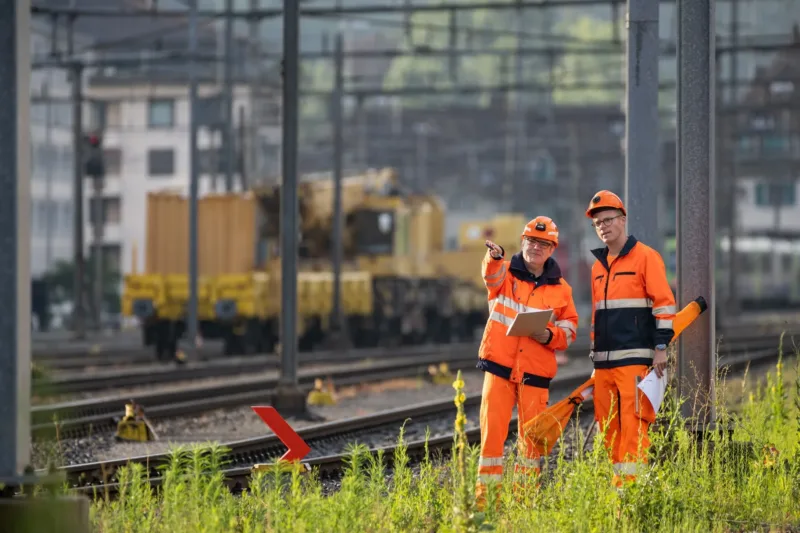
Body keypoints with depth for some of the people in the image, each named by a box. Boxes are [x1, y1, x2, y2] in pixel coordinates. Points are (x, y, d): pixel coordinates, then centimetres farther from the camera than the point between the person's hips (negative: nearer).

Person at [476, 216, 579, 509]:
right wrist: (494, 257, -45)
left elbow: (570, 327, 14)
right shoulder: (505, 273, 4)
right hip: (499, 364, -2)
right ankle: (486, 492, -1)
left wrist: (550, 336, -9)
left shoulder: (560, 288, 9)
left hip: (536, 372, 2)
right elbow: (492, 275, -21)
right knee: (492, 429, -5)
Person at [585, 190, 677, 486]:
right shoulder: (598, 266, 19)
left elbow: (664, 302, -6)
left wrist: (661, 346, -12)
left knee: (632, 421, -13)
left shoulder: (645, 257, -2)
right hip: (604, 360, 7)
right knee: (608, 425, 4)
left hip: (634, 356, -7)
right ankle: (618, 482, 7)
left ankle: (633, 480, -15)